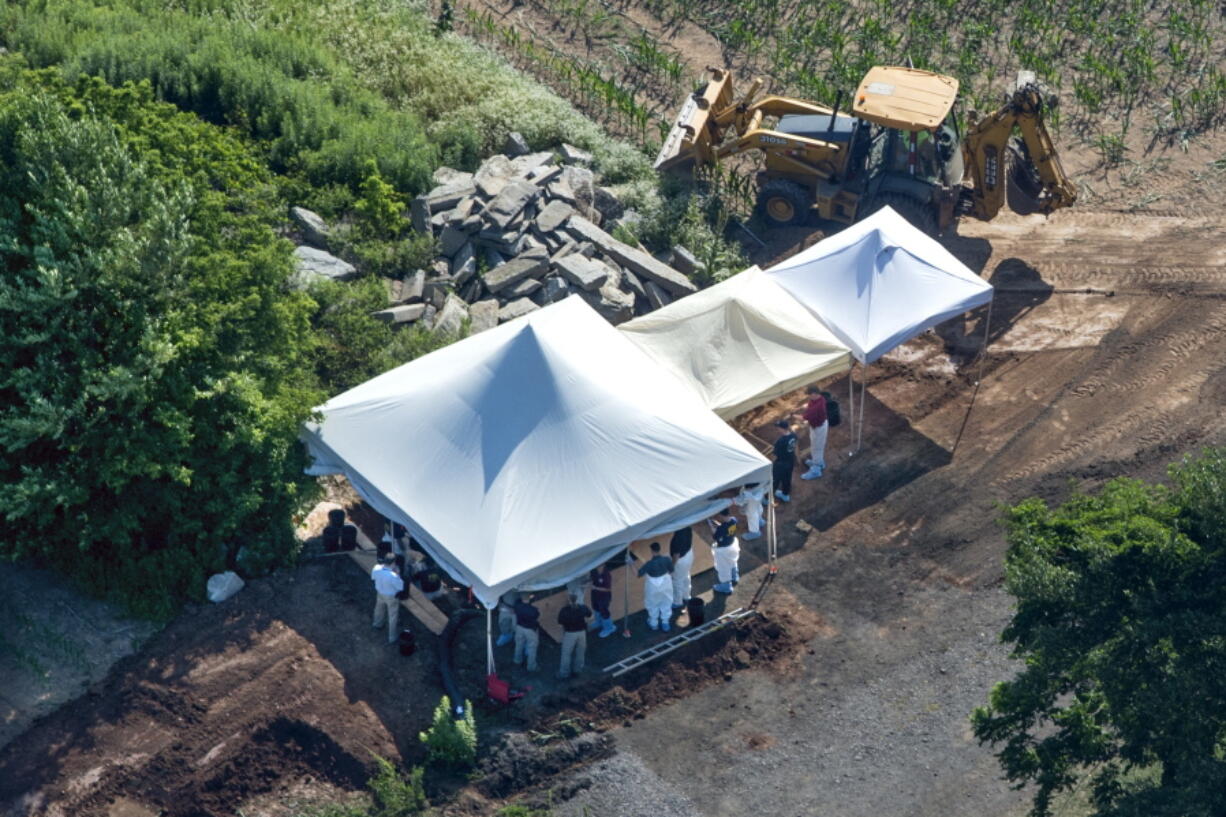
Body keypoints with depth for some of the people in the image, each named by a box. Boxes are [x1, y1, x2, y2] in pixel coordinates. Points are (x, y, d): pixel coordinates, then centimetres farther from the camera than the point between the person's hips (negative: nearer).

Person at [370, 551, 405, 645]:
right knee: (393, 617, 18)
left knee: (379, 609, 35)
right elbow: (401, 587, -25)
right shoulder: (393, 576, -42)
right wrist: (397, 574, -19)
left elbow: (373, 577, -2)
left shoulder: (376, 568, -26)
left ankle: (377, 624, 64)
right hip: (392, 597, -5)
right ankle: (392, 637, 36)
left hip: (380, 594, 5)